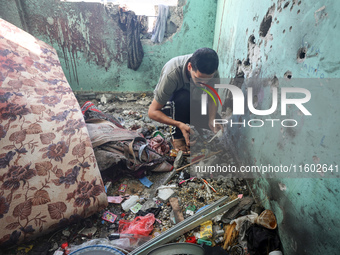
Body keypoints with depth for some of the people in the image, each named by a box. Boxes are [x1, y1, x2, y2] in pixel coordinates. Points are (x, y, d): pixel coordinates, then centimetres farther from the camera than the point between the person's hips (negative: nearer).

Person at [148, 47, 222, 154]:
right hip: (168, 102, -4)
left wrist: (212, 120, -34)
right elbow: (152, 112, -32)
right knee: (184, 97, -37)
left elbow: (212, 97, -14)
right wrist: (179, 125, -46)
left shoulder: (211, 71, -25)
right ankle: (178, 137, -18)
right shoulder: (171, 74, -37)